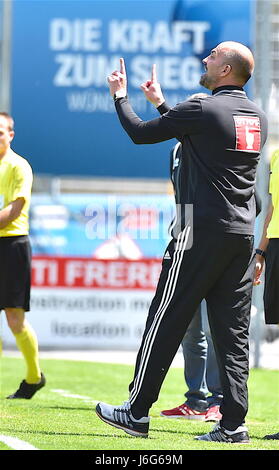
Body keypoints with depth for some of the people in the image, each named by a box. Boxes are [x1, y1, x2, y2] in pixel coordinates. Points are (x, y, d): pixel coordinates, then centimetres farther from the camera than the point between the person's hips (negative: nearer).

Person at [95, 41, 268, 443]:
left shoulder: (202, 110, -10)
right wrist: (160, 103, 36)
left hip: (202, 232, -7)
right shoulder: (258, 118, 13)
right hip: (243, 236, 7)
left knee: (165, 323, 0)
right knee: (233, 332, 5)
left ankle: (137, 413, 5)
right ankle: (233, 424, 1)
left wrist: (120, 95, 17)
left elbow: (139, 133, -1)